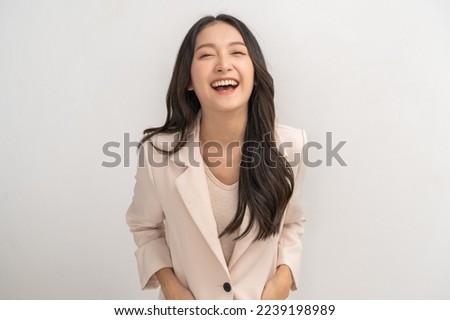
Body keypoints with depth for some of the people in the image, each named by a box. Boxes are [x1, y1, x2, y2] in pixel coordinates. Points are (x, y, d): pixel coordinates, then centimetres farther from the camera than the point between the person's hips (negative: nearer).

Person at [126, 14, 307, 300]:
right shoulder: (158, 151, -21)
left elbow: (292, 223, -1)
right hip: (189, 303, 0)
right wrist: (169, 284, -14)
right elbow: (145, 226, -3)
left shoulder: (290, 145, -18)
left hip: (262, 300, 1)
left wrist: (284, 276, -14)